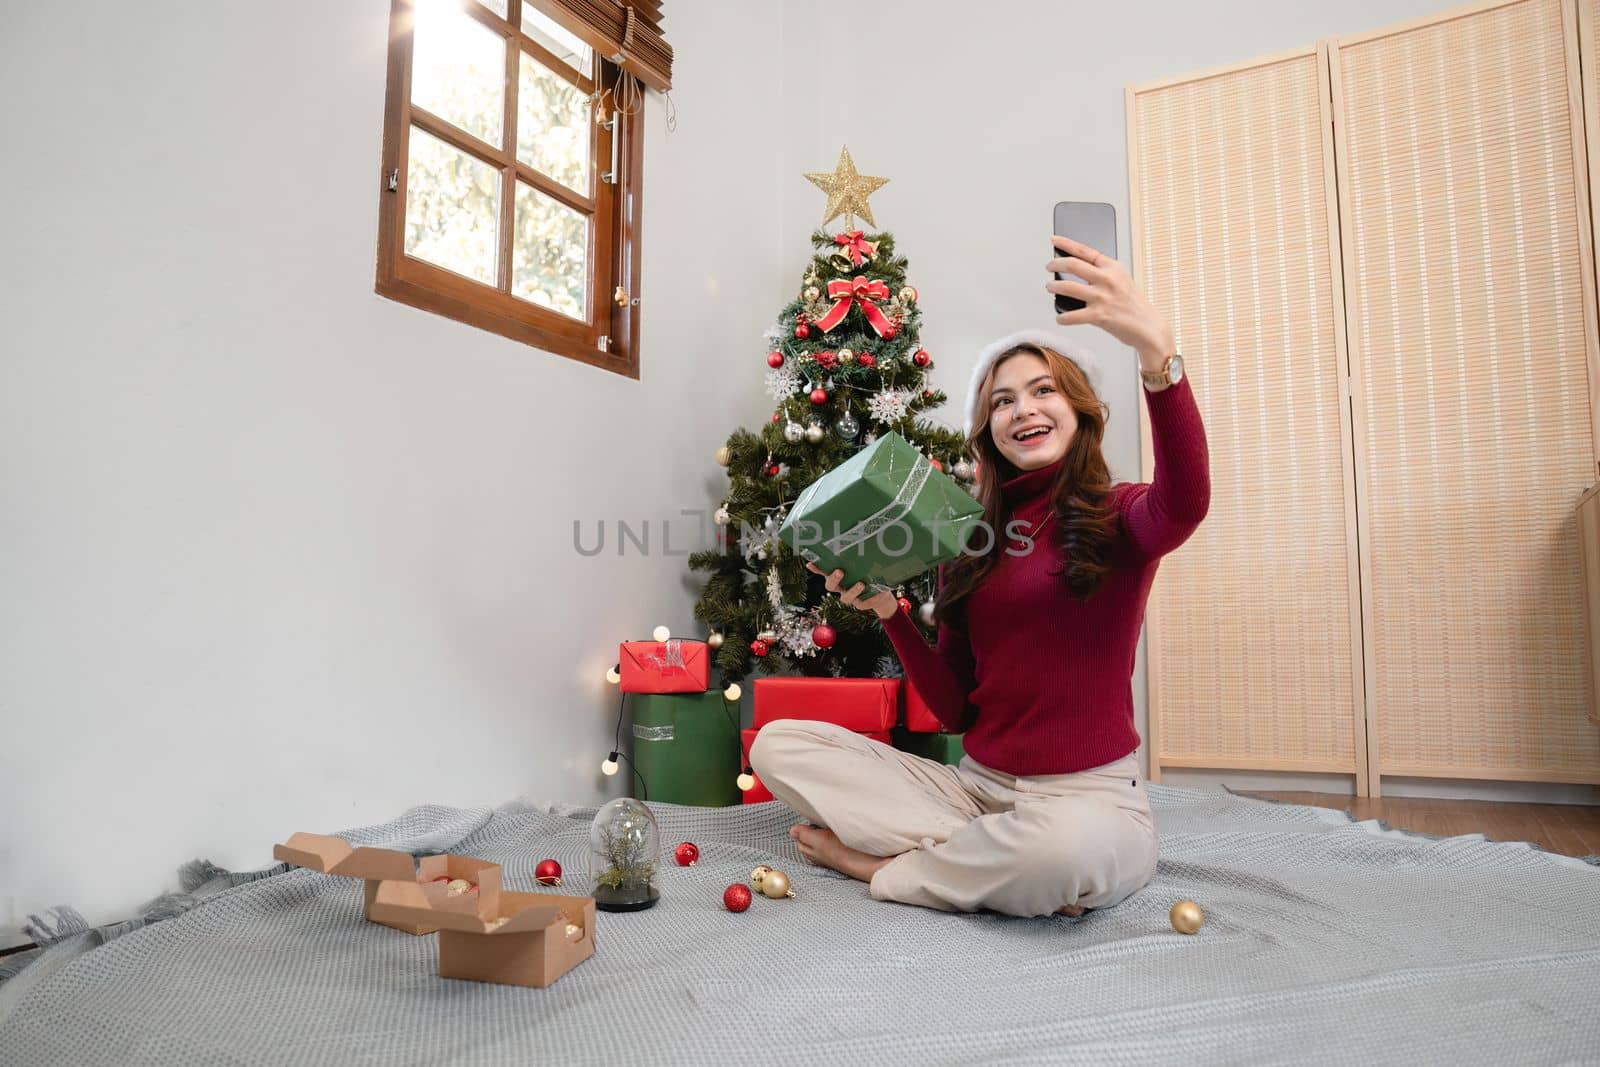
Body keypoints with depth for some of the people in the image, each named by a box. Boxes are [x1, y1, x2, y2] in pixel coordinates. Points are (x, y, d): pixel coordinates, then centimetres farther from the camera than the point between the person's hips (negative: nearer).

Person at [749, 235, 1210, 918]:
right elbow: (956, 711, 8)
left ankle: (878, 863, -9)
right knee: (778, 744, -4)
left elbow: (1185, 502, -31)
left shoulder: (1120, 519, -2)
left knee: (1069, 843, -41)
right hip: (976, 788, 5)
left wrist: (1156, 351, -45)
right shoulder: (972, 541, 10)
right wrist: (889, 611, -5)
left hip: (1089, 800, -4)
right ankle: (998, 863, -11)